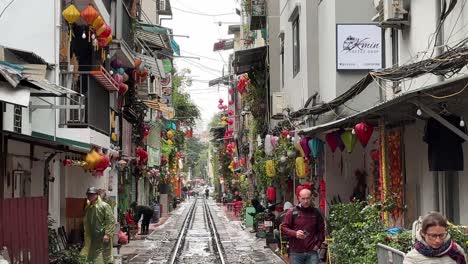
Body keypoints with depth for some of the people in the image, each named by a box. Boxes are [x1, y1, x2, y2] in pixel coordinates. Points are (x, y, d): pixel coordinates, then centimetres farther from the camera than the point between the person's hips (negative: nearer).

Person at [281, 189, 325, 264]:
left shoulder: (316, 213, 7)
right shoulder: (292, 212, 1)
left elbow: (321, 230, 14)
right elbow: (283, 228, 0)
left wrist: (318, 244, 2)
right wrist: (295, 233, -17)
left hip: (312, 252, 1)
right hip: (296, 252, -1)